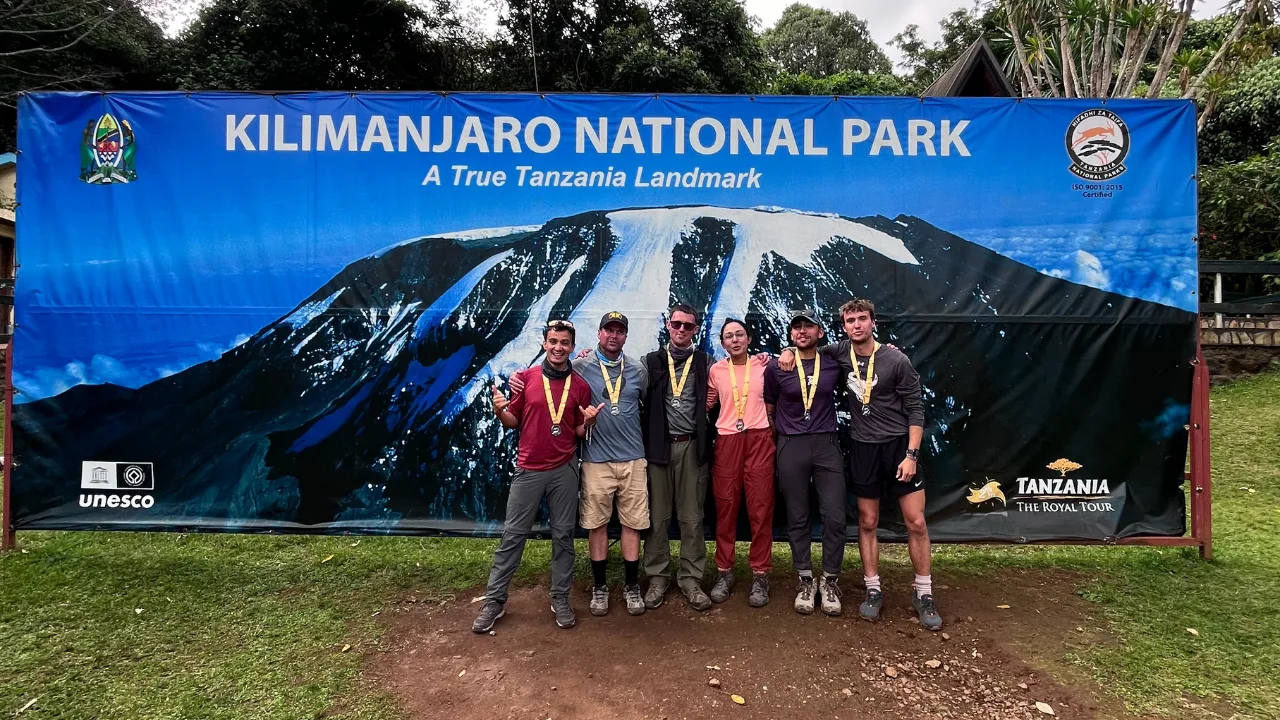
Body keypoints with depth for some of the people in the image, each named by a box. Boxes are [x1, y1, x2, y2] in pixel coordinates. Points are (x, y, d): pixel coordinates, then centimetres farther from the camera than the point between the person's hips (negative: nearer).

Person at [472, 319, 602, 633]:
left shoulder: (580, 385, 2)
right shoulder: (525, 378, 0)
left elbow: (580, 433, 8)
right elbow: (513, 421, 6)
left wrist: (588, 422, -14)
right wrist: (500, 411, -15)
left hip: (564, 470, 1)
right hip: (529, 469, -1)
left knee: (563, 535, 8)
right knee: (513, 535, 5)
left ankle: (560, 598, 22)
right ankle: (494, 600, 16)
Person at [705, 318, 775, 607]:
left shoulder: (763, 366, 6)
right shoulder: (716, 371, 8)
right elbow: (706, 404, 17)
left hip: (759, 440, -1)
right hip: (727, 441, 1)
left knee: (760, 509, 0)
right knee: (725, 508, 5)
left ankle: (760, 574, 10)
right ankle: (724, 571, 17)